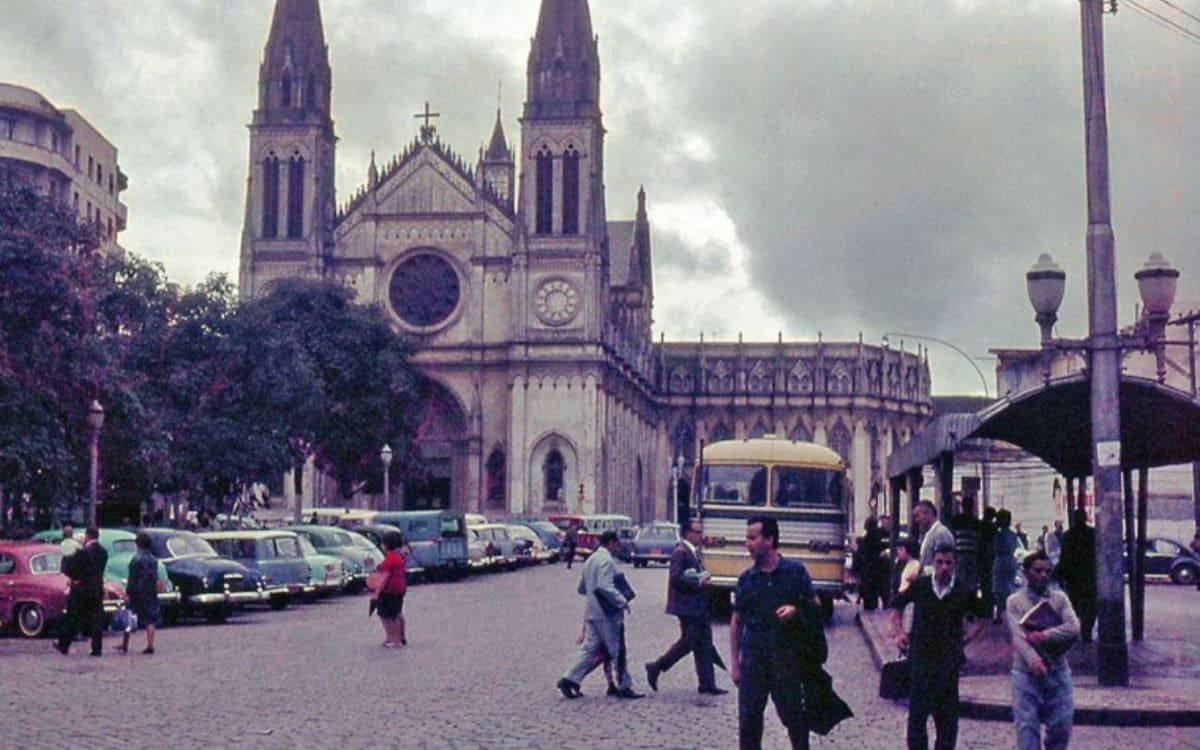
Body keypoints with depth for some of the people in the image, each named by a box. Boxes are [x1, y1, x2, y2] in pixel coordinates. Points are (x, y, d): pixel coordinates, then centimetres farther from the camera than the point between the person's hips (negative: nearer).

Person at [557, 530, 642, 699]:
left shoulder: (591, 559, 17)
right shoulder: (606, 560, -14)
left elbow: (582, 588, 24)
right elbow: (605, 587, -25)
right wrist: (622, 601, -18)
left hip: (592, 612, 9)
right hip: (606, 613, -9)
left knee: (589, 649, 9)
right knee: (618, 651, 0)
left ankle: (569, 680, 2)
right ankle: (624, 687, 6)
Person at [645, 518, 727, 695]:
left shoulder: (694, 552, 16)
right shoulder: (680, 552, -15)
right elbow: (676, 578, -22)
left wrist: (703, 580, 5)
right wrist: (698, 583, -20)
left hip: (698, 607, 10)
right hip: (687, 607, -10)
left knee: (704, 645, 8)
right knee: (688, 642, -5)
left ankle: (707, 684, 11)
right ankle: (656, 668, 8)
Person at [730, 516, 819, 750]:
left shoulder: (795, 571, -1)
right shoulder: (746, 578, 6)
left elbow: (815, 605, 5)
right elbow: (736, 621, 10)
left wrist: (795, 610, -16)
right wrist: (734, 662, 6)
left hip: (787, 657, -2)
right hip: (753, 658, 2)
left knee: (794, 716, 4)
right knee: (748, 719, 4)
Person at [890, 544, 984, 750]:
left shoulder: (964, 592, 0)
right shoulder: (919, 586, -1)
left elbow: (978, 619, 16)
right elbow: (897, 607, 14)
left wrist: (966, 637, 3)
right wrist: (899, 632, 3)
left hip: (949, 659, 0)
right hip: (920, 656, 0)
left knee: (947, 712, 5)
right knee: (917, 710, 0)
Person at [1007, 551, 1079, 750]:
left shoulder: (1059, 598, 7)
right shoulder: (1015, 601, 0)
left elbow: (1074, 627, -8)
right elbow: (1018, 637, -12)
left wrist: (1043, 635, -19)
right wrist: (1033, 661, -28)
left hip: (1058, 672, 2)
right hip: (1026, 673, -2)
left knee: (1061, 725, 4)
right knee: (1026, 726, -2)